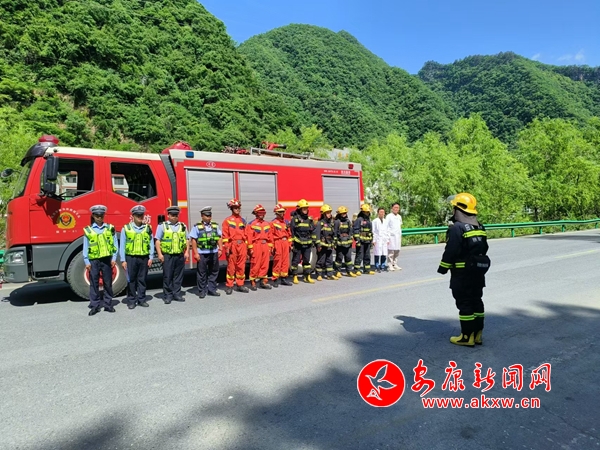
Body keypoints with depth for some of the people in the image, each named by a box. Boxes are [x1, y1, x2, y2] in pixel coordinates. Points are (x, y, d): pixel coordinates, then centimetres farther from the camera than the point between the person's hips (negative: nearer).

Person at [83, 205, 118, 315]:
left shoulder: (110, 228, 4)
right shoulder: (88, 230, 3)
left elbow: (114, 244, 4)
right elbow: (85, 247, 4)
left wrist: (114, 258, -2)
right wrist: (86, 261, -2)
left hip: (107, 259, 0)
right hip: (94, 260, 0)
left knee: (108, 283, 7)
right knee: (94, 283, 4)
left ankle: (108, 304, 17)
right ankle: (94, 306, 13)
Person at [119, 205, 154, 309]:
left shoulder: (148, 228, 5)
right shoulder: (126, 228, 0)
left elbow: (151, 244, 6)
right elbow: (122, 245, 0)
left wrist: (150, 258, 0)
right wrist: (123, 260, -4)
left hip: (144, 258, 2)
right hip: (131, 258, -1)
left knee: (142, 280, 9)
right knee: (131, 280, 5)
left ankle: (141, 299, 18)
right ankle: (131, 301, 15)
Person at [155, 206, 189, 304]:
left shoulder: (183, 226, 12)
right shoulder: (162, 226, 2)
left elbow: (187, 240, 13)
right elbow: (157, 240, -2)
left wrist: (187, 252, 4)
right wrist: (159, 254, -9)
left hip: (180, 255, 3)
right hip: (167, 255, -3)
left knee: (178, 276, 8)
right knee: (167, 276, 2)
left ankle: (177, 294, 18)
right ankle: (168, 296, 11)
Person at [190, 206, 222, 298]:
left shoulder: (215, 225, 8)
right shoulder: (197, 226, -3)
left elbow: (219, 238, 12)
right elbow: (193, 240, -6)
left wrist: (220, 249, 5)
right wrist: (196, 253, -10)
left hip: (213, 253, 4)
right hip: (202, 253, -4)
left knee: (213, 272, 10)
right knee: (201, 273, 4)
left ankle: (212, 289, 21)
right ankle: (202, 291, 14)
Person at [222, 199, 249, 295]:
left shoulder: (243, 220, 14)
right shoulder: (227, 221, 1)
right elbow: (225, 235, -4)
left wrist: (246, 246, 12)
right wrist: (226, 247, -11)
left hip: (242, 245, 4)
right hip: (232, 245, -4)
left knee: (241, 266, 7)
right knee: (231, 266, 0)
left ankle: (240, 285, 17)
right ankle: (229, 286, 8)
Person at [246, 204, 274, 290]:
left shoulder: (267, 224, 13)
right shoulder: (251, 224, -2)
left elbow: (270, 236, 12)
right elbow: (249, 237, -7)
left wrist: (270, 247, 8)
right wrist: (250, 248, -12)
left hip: (266, 246, 5)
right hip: (256, 245, -5)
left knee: (265, 264, 7)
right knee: (255, 265, -3)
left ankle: (263, 281, 17)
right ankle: (253, 282, 6)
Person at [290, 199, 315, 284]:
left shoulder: (309, 219, 11)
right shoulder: (295, 219, -5)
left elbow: (313, 231, 17)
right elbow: (291, 232, -6)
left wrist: (313, 241, 11)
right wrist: (292, 243, -9)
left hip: (307, 244, 5)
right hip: (298, 244, -5)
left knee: (307, 260, 10)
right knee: (296, 260, 3)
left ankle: (307, 277, 17)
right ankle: (295, 277, 12)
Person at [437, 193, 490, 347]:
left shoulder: (457, 228, -17)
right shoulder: (479, 227, 10)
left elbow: (450, 252, -19)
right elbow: (484, 248, 17)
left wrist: (443, 268, -8)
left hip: (462, 273, -8)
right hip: (478, 271, 8)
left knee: (465, 304, -2)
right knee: (476, 301, 14)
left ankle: (467, 337, 4)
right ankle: (477, 334, 21)